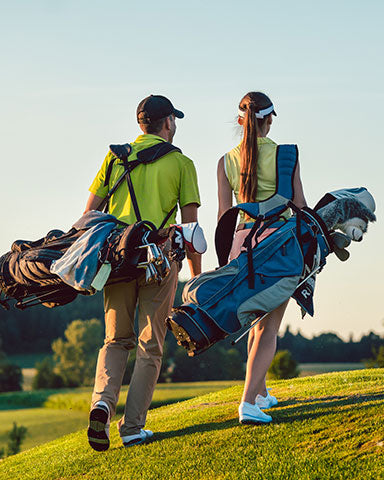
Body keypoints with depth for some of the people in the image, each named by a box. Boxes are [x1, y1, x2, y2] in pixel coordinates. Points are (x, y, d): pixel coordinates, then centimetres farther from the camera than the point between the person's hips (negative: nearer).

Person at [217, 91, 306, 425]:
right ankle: (248, 402, -17)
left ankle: (261, 393, 30)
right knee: (269, 327, -4)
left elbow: (225, 214, 4)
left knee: (258, 323, 22)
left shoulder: (226, 162, 3)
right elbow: (300, 208, -5)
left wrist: (232, 251, 14)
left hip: (244, 243, 4)